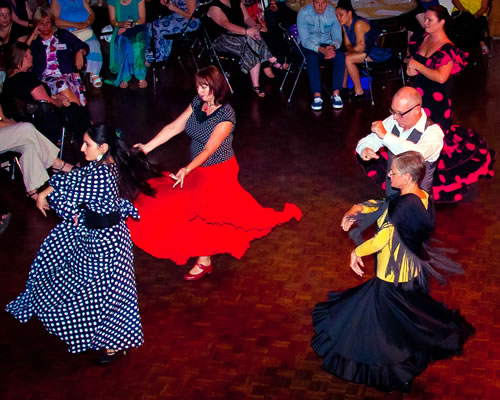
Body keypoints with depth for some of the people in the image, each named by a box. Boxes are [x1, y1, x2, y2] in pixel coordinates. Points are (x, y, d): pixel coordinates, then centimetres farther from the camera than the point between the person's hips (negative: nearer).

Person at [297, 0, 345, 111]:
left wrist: (332, 47, -31)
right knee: (312, 57, -36)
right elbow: (305, 39, -19)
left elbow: (337, 37, -6)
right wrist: (321, 50, -35)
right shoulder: (303, 13, -15)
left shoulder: (333, 12, -8)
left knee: (341, 56, -28)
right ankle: (317, 96, -38)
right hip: (307, 45, -2)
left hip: (327, 44, 2)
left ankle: (336, 94, -29)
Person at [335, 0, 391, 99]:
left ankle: (359, 92, -14)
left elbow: (361, 48, -22)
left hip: (380, 52, -10)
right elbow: (347, 44, -1)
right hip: (368, 49, 10)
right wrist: (354, 48, -21)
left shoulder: (359, 24, -24)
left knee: (348, 59, -21)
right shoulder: (345, 25, 3)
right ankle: (344, 86, 12)